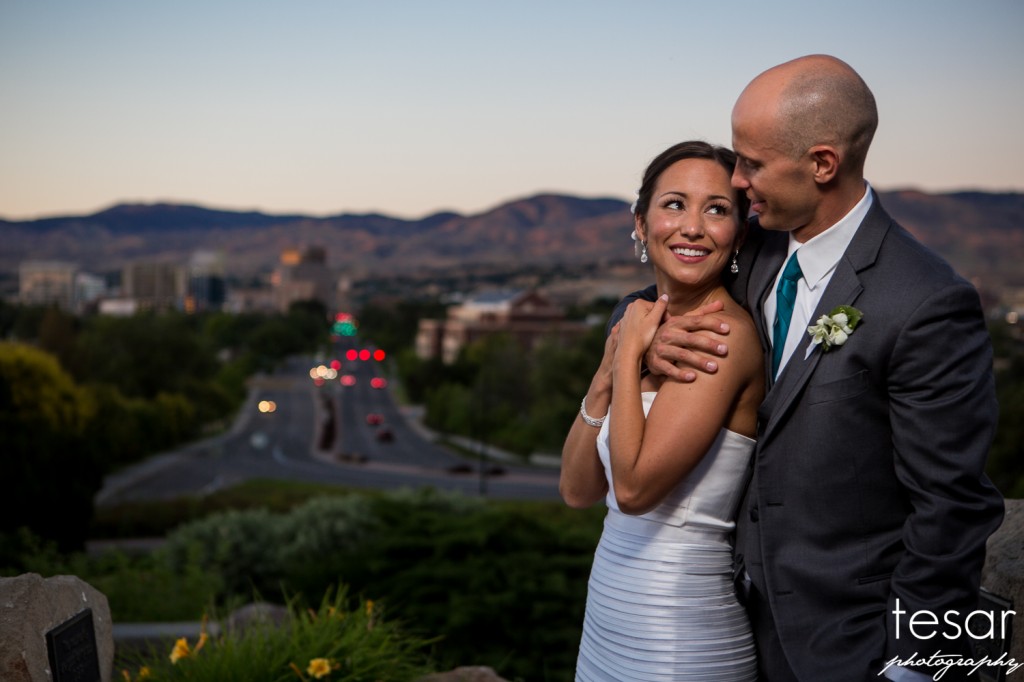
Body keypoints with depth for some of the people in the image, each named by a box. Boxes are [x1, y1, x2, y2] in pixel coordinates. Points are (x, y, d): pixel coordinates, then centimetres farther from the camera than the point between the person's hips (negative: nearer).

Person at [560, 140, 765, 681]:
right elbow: (578, 489, 4)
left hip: (680, 631, -7)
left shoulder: (726, 332, -18)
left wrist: (630, 355, -15)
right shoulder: (646, 327, 5)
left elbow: (634, 487, -24)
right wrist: (608, 373, -8)